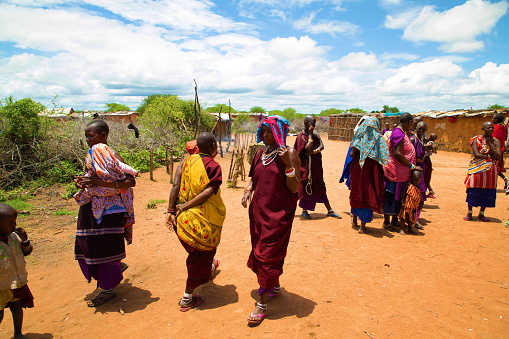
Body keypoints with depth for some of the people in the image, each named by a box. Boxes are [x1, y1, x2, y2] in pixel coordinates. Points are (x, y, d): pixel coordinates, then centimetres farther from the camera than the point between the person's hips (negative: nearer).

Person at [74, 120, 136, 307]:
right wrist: (82, 184, -1)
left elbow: (130, 181, -21)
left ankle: (108, 289, 18)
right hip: (91, 208, 8)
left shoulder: (112, 156, -13)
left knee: (105, 247, 0)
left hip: (109, 209, -8)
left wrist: (99, 183, -27)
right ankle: (117, 266, 38)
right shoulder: (91, 156, 11)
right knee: (87, 244, 14)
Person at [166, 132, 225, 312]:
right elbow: (208, 192, -19)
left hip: (184, 217, 6)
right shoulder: (213, 166, -10)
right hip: (205, 220, -6)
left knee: (196, 251, 30)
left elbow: (175, 186, -7)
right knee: (200, 256, 9)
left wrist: (171, 211, -8)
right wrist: (184, 207, -15)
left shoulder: (186, 161, 2)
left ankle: (209, 268, 58)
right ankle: (187, 299, 18)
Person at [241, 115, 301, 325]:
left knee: (268, 254, -2)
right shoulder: (261, 154, 8)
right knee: (260, 250, 16)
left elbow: (294, 188, -15)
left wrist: (288, 164, -27)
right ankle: (275, 287, 39)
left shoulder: (290, 154, -11)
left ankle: (262, 304, 11)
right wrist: (248, 190, 0)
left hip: (278, 213, -7)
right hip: (258, 211, 7)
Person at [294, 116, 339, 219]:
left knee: (321, 187, 10)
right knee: (306, 187, 1)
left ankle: (329, 210, 16)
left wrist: (314, 151, -21)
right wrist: (310, 135, -17)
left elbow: (322, 146, -4)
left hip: (316, 166, 6)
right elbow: (308, 149, -22)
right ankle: (304, 211, 16)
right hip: (306, 166, -6)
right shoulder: (301, 136, -10)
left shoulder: (315, 135, 8)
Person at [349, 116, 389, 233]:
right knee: (368, 194, 3)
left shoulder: (359, 136, 2)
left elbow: (352, 153, -4)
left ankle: (354, 219, 33)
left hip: (358, 169, 3)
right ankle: (362, 226, 4)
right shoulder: (378, 137, -4)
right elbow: (382, 157, -10)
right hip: (371, 168, -3)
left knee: (357, 192, 19)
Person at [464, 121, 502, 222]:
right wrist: (489, 156, -8)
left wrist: (491, 145, -10)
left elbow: (498, 157, -6)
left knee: (487, 192, 5)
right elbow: (477, 154, -14)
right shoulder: (477, 140, -2)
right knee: (473, 191, -2)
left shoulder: (496, 141, 6)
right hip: (477, 169, -3)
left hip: (491, 170, 3)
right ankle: (469, 213, 9)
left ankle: (481, 214, 17)